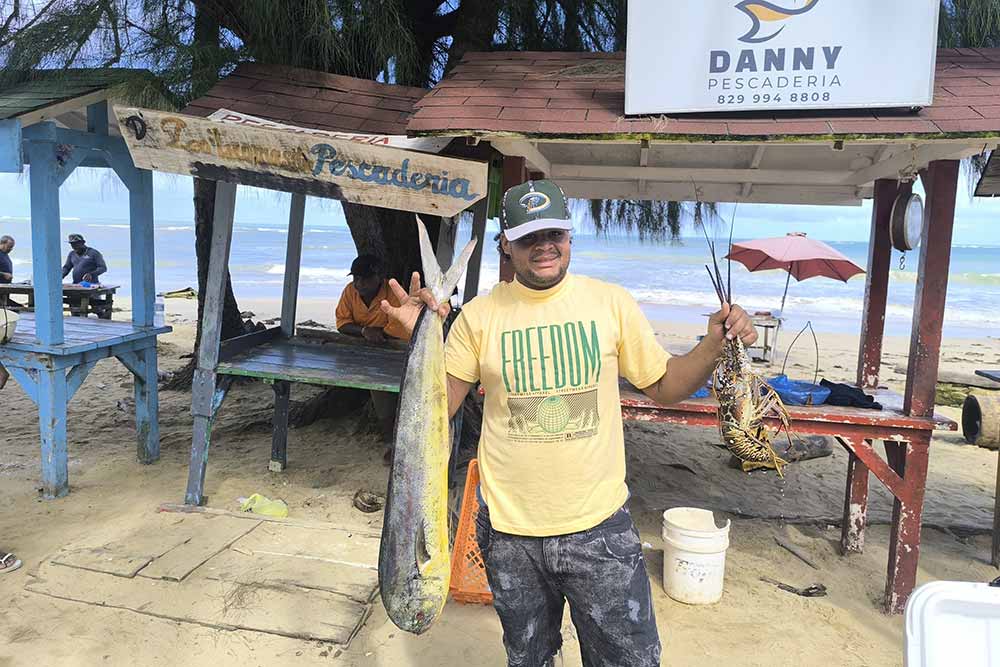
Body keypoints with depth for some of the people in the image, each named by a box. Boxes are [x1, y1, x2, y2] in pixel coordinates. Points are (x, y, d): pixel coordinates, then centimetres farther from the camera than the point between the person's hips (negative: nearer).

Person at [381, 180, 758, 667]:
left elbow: (664, 387, 4)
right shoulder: (479, 315, -5)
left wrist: (714, 344, -11)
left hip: (599, 526, 0)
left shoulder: (611, 303, -3)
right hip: (509, 532, 1)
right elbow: (440, 405, -3)